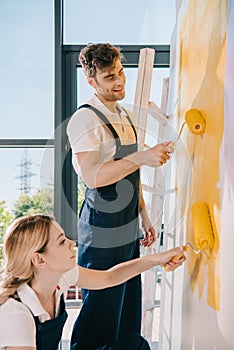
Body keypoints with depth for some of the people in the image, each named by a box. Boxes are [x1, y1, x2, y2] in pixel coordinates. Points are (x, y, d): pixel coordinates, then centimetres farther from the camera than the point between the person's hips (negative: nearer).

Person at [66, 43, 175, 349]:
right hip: (102, 224, -8)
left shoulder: (126, 117, 13)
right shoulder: (85, 119, -14)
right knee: (102, 306, 2)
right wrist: (143, 157, -28)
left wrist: (143, 216, 18)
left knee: (130, 302, 17)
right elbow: (92, 176, -24)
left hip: (129, 223, 9)